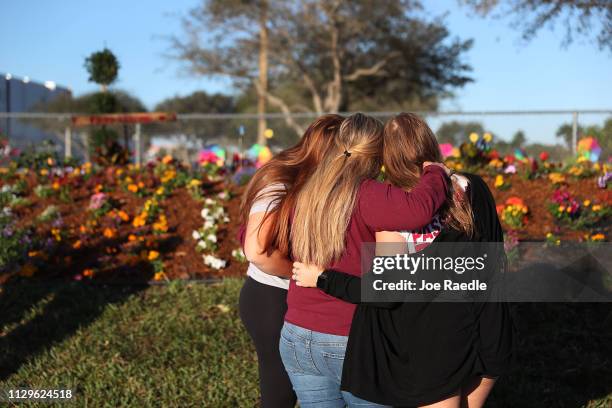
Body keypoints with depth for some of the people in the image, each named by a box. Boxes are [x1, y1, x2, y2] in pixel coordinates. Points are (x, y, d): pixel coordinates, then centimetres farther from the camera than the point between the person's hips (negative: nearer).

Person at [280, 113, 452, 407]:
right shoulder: (365, 196, -17)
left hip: (296, 339, 5)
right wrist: (436, 173, -14)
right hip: (354, 343, -5)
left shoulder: (304, 196, 2)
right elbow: (419, 209, -33)